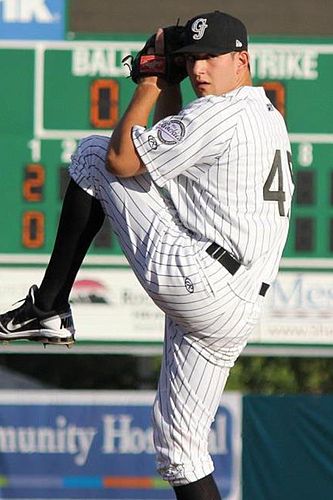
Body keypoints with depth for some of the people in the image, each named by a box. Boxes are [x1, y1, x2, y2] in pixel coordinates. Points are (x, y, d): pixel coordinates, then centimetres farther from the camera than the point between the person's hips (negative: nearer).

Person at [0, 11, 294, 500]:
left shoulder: (221, 113, -9)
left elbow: (122, 160, -6)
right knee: (180, 449, 14)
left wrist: (150, 83, 4)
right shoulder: (268, 117, 21)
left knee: (93, 153, 6)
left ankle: (48, 307, 5)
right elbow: (168, 151, 32)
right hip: (237, 311, 9)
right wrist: (169, 86, 22)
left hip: (188, 276, -9)